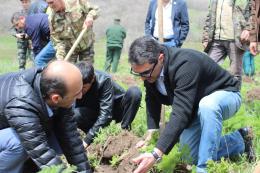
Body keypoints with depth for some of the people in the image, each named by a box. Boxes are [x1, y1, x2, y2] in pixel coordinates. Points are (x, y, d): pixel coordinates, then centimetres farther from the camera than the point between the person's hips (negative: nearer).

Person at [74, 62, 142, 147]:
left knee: (134, 92, -31)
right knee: (75, 114, -30)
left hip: (116, 110, -2)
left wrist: (87, 140, -38)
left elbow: (105, 114, -34)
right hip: (95, 113, 2)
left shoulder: (104, 80, -31)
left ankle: (124, 130, -18)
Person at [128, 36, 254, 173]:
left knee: (208, 105, -42)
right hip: (196, 105, 8)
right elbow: (152, 101, -8)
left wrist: (156, 155, -53)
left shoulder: (185, 64, -41)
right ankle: (240, 140, 21)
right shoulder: (149, 67, -18)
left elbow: (181, 113, -47)